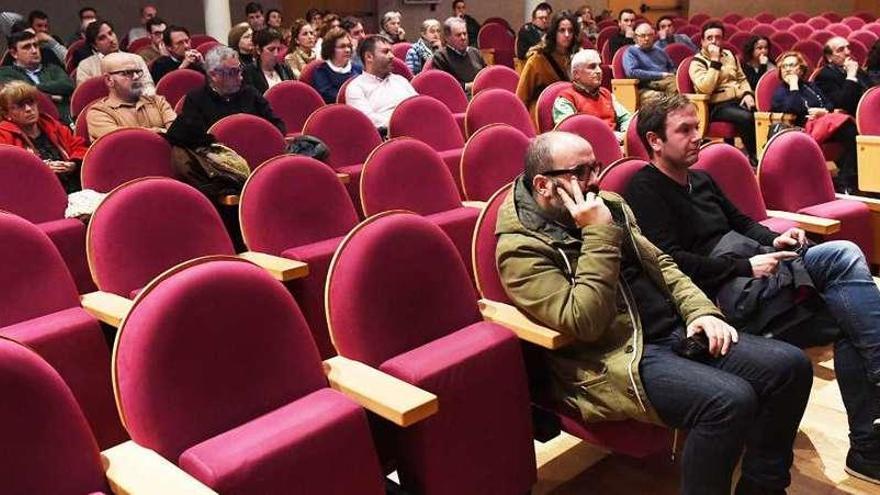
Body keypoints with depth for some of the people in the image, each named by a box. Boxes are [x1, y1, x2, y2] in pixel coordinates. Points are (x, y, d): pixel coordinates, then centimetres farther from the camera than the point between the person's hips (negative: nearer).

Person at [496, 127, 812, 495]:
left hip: (676, 332, 8)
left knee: (790, 366, -5)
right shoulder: (522, 247, -11)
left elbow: (660, 264, 20)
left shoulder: (608, 204, 12)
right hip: (617, 358, -8)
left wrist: (700, 310, 3)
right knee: (730, 400, -30)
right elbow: (584, 323, -22)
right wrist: (599, 235, -21)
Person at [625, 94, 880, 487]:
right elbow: (670, 262, -14)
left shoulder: (701, 179, 25)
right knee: (843, 257, -23)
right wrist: (746, 266, -16)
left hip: (756, 276, 9)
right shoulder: (645, 189, -4)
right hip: (726, 292, -9)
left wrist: (775, 240, 4)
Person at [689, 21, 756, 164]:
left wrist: (747, 93, 3)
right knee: (746, 117, -33)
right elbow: (705, 88, -20)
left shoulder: (729, 55, 17)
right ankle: (754, 156, -20)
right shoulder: (697, 62, -3)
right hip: (717, 106, -6)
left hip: (739, 99, 6)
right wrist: (715, 61, -18)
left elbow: (742, 78, 24)